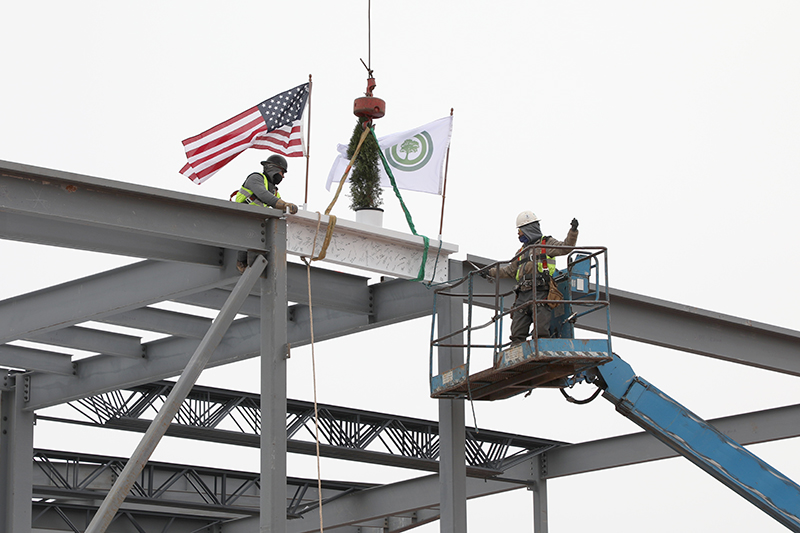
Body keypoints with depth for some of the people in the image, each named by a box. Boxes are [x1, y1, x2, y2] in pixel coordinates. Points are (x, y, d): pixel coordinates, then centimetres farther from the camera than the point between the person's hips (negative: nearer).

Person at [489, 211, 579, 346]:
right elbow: (510, 270, 38)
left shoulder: (546, 243, 11)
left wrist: (573, 232, -16)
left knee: (541, 331, -17)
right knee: (517, 334, -2)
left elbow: (565, 247, -3)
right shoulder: (522, 251, 31)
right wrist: (491, 272, 39)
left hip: (540, 294, -7)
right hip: (523, 296, 7)